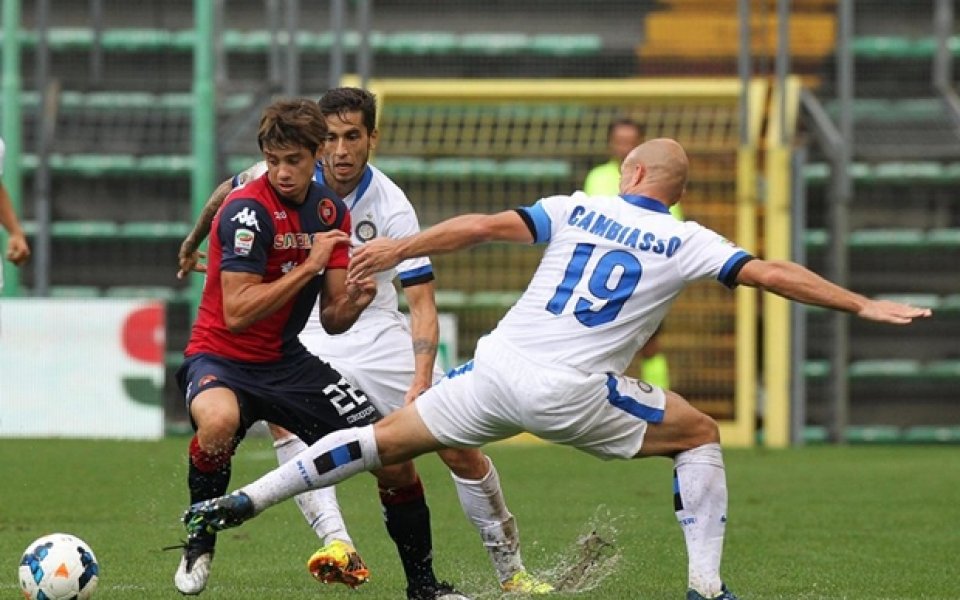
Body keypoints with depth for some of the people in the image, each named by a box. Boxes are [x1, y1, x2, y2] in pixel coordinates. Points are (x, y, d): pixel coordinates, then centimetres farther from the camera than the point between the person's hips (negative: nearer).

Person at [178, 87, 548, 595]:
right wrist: (192, 244, 25)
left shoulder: (392, 209, -19)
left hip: (376, 330, -1)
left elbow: (421, 301, -20)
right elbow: (225, 195, 10)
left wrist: (421, 381, -34)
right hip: (304, 335, 1)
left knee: (460, 449, -5)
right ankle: (336, 542, -40)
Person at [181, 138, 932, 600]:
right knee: (701, 435, 15)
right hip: (569, 396, -3)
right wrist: (862, 305, 4)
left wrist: (398, 249, 6)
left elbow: (486, 225, 2)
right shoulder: (686, 242, 3)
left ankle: (243, 501, 10)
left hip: (497, 371, 3)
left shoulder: (576, 210, 10)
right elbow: (772, 274, -2)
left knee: (385, 440, 16)